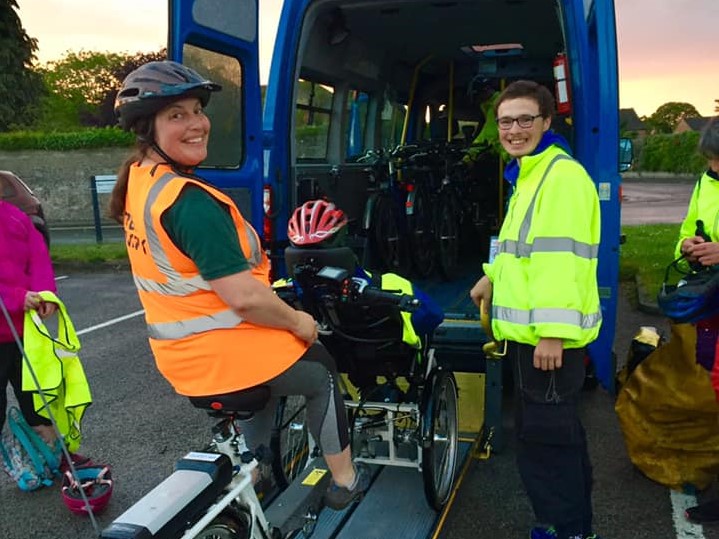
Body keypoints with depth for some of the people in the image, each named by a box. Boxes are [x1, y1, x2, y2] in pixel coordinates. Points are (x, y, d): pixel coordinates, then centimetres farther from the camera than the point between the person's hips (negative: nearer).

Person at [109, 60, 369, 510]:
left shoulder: (137, 182, 2)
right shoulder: (190, 200, -29)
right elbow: (243, 298, -30)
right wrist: (298, 320, -12)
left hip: (182, 354, 9)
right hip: (229, 356, -8)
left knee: (276, 369, 35)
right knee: (322, 374, 18)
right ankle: (345, 481, 32)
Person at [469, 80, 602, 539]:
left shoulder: (563, 176, -15)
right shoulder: (527, 175, 18)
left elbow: (563, 259, -24)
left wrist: (552, 331, -27)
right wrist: (494, 277, 34)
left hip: (550, 334, -10)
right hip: (529, 330, 10)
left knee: (545, 440, -3)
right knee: (557, 434, 20)